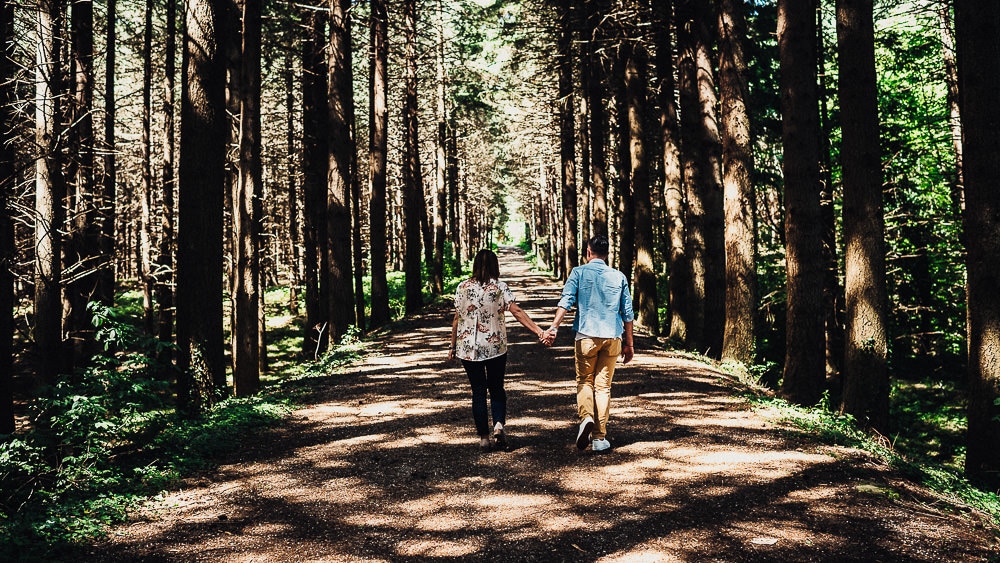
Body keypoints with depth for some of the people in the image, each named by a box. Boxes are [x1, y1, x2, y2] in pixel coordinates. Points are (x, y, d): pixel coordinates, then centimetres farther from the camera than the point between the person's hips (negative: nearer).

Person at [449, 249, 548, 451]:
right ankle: (499, 424, -8)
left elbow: (457, 318, 2)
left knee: (478, 391, 8)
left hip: (468, 348, 1)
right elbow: (517, 312, -14)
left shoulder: (463, 287, 0)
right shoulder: (500, 287, -4)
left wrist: (453, 345, 10)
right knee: (497, 388, 14)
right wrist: (539, 331, -16)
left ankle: (484, 437, 8)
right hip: (495, 347, -1)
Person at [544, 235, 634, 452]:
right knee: (603, 385, 7)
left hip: (586, 335, -2)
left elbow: (566, 301, -13)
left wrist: (554, 327, -19)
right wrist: (629, 343, 16)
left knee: (584, 381, 12)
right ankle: (600, 437, 6)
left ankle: (586, 417, -14)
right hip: (612, 337, 2)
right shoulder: (619, 277, 8)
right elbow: (627, 313, 9)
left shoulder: (579, 272, 1)